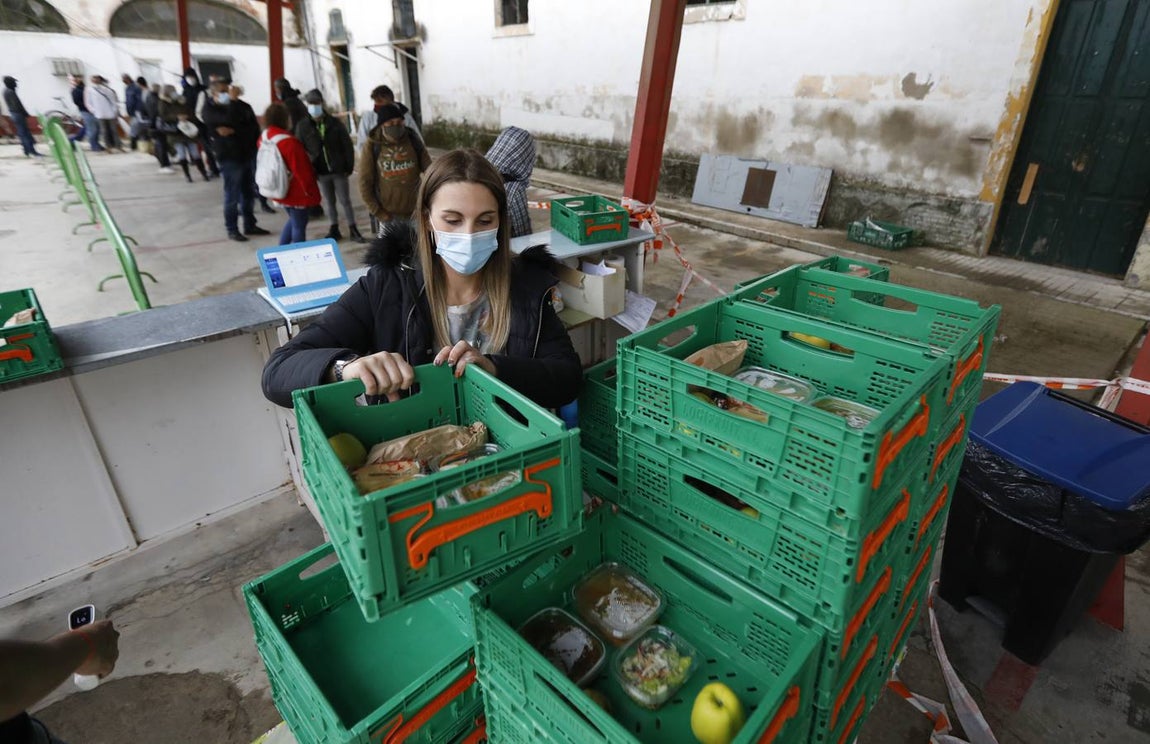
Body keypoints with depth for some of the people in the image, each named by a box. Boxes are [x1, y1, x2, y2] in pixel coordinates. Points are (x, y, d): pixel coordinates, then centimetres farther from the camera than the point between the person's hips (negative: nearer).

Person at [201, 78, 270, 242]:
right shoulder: (209, 109, -5)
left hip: (247, 155, 5)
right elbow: (231, 119, -22)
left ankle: (250, 225, 26)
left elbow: (254, 128, -2)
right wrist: (233, 102, -13)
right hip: (229, 158, -5)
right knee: (232, 196, -2)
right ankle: (232, 230, 7)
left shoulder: (241, 105, 7)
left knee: (249, 194, 13)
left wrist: (233, 131, -12)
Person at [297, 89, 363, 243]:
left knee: (345, 200, 4)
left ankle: (353, 229, 12)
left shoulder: (335, 123, -3)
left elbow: (347, 146, -1)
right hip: (321, 172, 1)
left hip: (339, 170, -1)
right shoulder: (302, 126, -1)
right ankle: (334, 229, 22)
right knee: (329, 202, 11)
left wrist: (349, 167, -6)